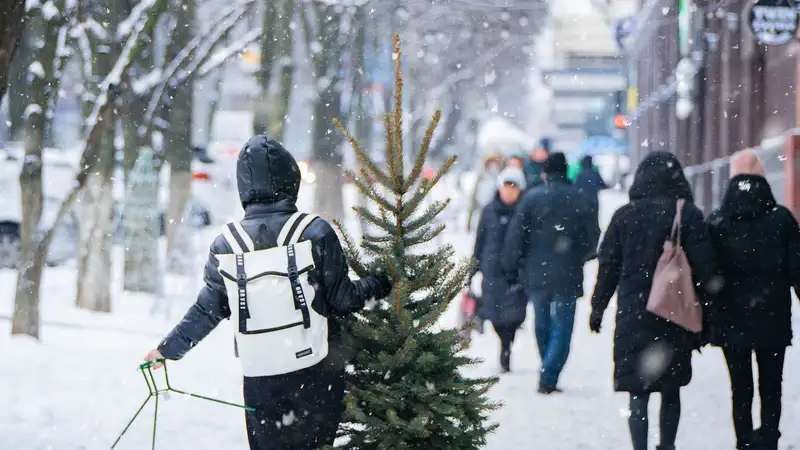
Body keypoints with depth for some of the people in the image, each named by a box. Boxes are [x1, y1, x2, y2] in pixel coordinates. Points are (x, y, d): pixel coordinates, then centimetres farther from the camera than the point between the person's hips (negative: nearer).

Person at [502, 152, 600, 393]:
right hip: (567, 276, -1)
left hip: (536, 274, 1)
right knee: (561, 329, 1)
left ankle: (548, 373, 23)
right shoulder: (578, 200, -3)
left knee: (542, 327, 16)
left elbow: (515, 236, -5)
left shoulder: (531, 199, -3)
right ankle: (548, 377, -12)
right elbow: (592, 239, 1)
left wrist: (511, 268, 5)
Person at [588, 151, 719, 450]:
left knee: (638, 392, -1)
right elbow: (705, 268, -6)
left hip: (633, 315, 0)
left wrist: (598, 308, 14)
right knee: (671, 391, 15)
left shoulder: (624, 216, 0)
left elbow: (607, 267, 4)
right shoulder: (688, 214, -4)